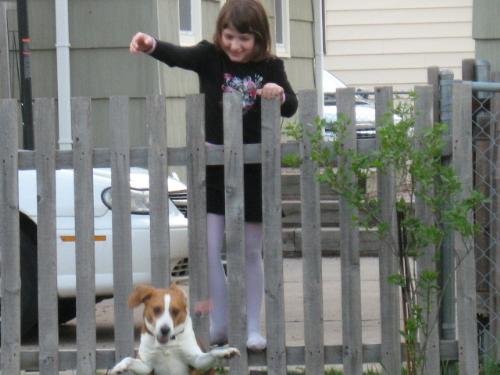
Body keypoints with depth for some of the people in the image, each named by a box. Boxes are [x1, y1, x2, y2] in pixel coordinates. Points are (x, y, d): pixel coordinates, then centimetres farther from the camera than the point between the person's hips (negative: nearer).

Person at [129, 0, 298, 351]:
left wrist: (280, 95, -26)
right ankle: (220, 325, 5)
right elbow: (178, 56, -20)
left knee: (251, 252, 8)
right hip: (214, 167, 0)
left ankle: (252, 328, 14)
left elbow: (291, 107, -2)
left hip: (254, 169, 0)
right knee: (209, 249, -4)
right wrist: (151, 45, -41)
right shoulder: (210, 57, -3)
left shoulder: (270, 67, 0)